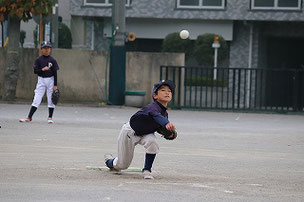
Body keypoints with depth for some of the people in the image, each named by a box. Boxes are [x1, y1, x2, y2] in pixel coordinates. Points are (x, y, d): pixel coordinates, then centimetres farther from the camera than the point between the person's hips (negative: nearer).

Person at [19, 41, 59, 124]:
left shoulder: (52, 60, -2)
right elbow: (35, 71, -3)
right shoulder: (38, 60, 2)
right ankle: (29, 117, -3)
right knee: (36, 99, -2)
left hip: (50, 80, -1)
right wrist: (42, 69, -22)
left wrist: (55, 85, -7)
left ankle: (50, 117, 12)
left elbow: (55, 73, -2)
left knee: (50, 100, 1)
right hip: (41, 80, 1)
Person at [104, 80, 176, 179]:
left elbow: (159, 127, 8)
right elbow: (157, 116, -56)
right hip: (130, 132, -6)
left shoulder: (165, 114, -8)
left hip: (144, 134, 6)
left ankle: (147, 170, -13)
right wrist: (167, 123, -77)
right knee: (122, 165, 5)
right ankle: (110, 161, 43)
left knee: (152, 141, -31)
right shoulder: (153, 107, -34)